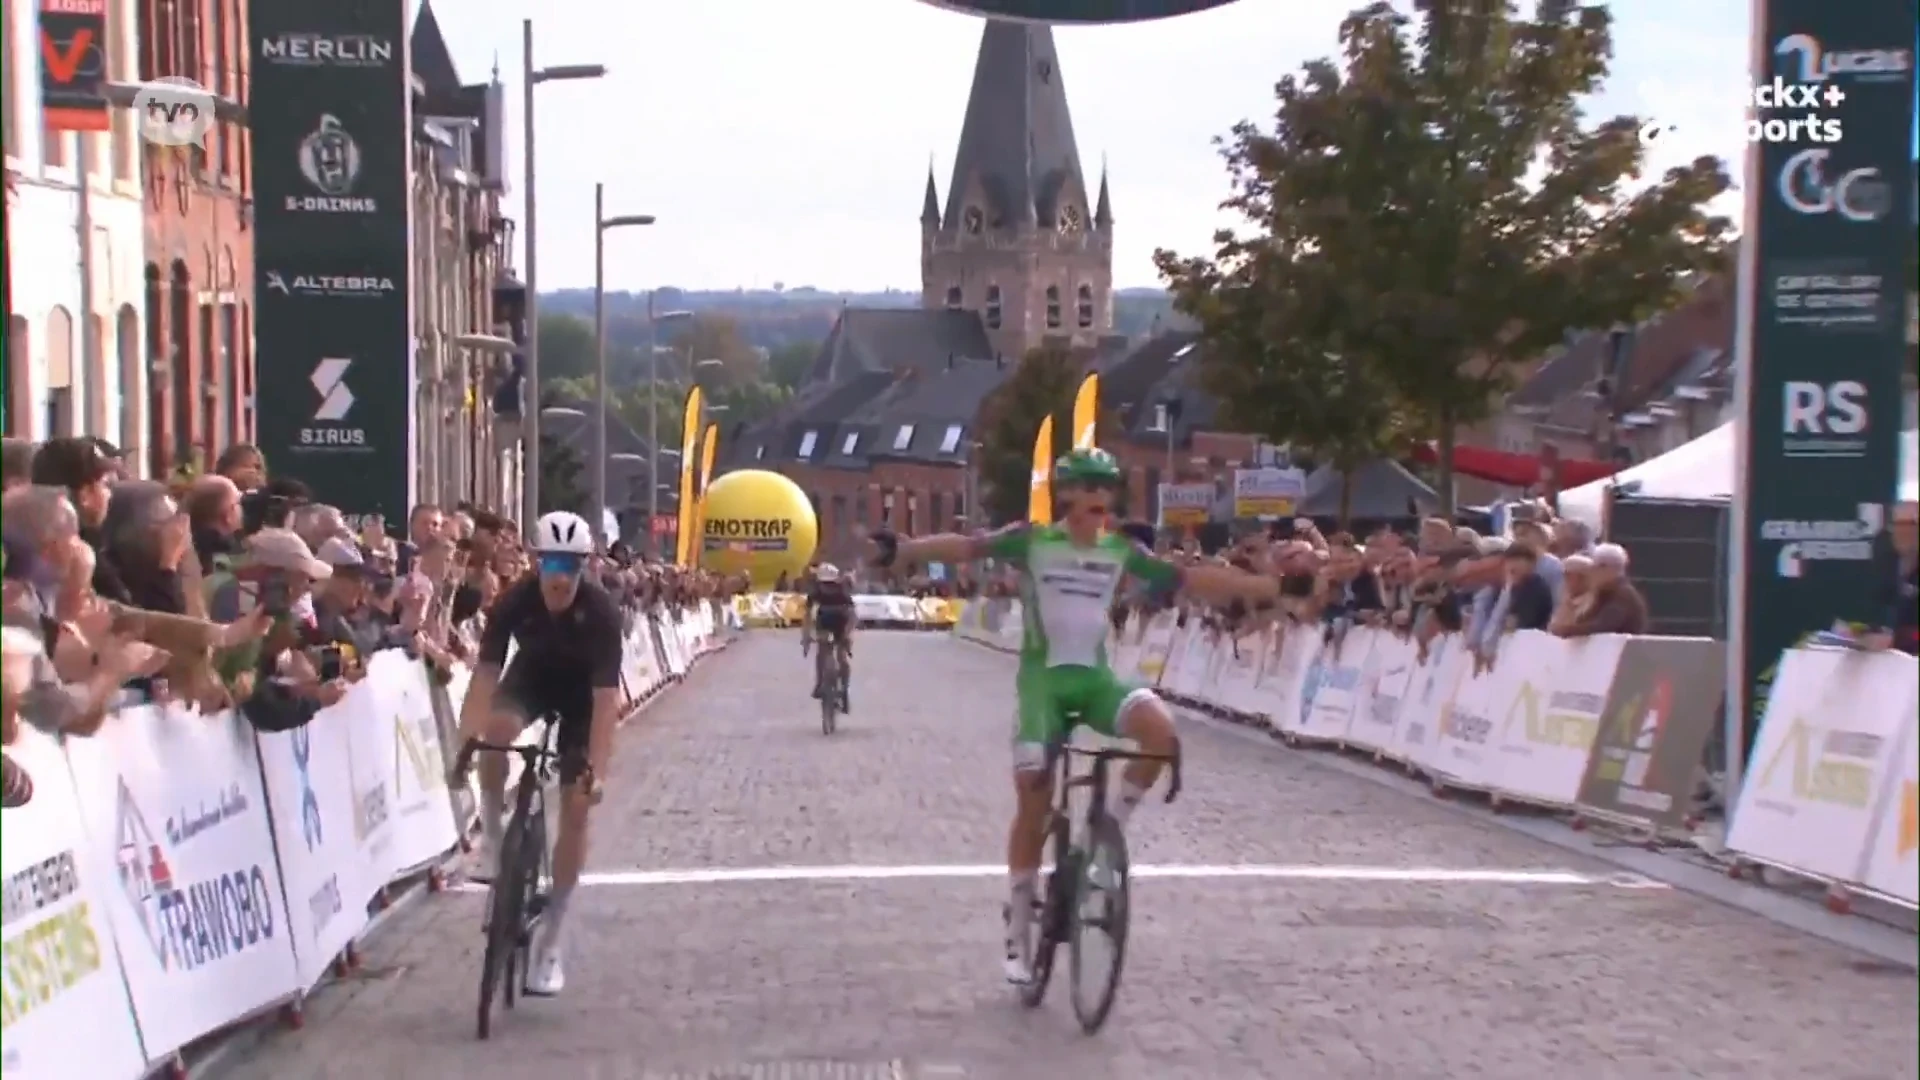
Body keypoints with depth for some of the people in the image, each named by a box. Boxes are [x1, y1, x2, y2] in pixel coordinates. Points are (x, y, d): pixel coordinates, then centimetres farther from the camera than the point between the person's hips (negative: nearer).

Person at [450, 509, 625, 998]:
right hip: (531, 676, 1)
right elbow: (485, 674, -31)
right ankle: (493, 835, -10)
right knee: (498, 728, -35)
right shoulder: (513, 601, -30)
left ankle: (549, 941, 1)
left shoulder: (601, 610, -35)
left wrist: (598, 769, -44)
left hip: (581, 692, -1)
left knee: (575, 809, -7)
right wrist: (466, 742, -43)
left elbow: (606, 696, -37)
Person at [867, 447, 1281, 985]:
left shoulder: (1121, 551, 6)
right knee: (1033, 801, -6)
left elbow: (1192, 578, 7)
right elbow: (969, 546, -17)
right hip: (1043, 679, -3)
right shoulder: (1032, 541, -4)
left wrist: (1274, 586, 5)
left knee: (1160, 729, -28)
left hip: (1095, 677, 3)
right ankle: (1019, 932, 9)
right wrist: (902, 549, -33)